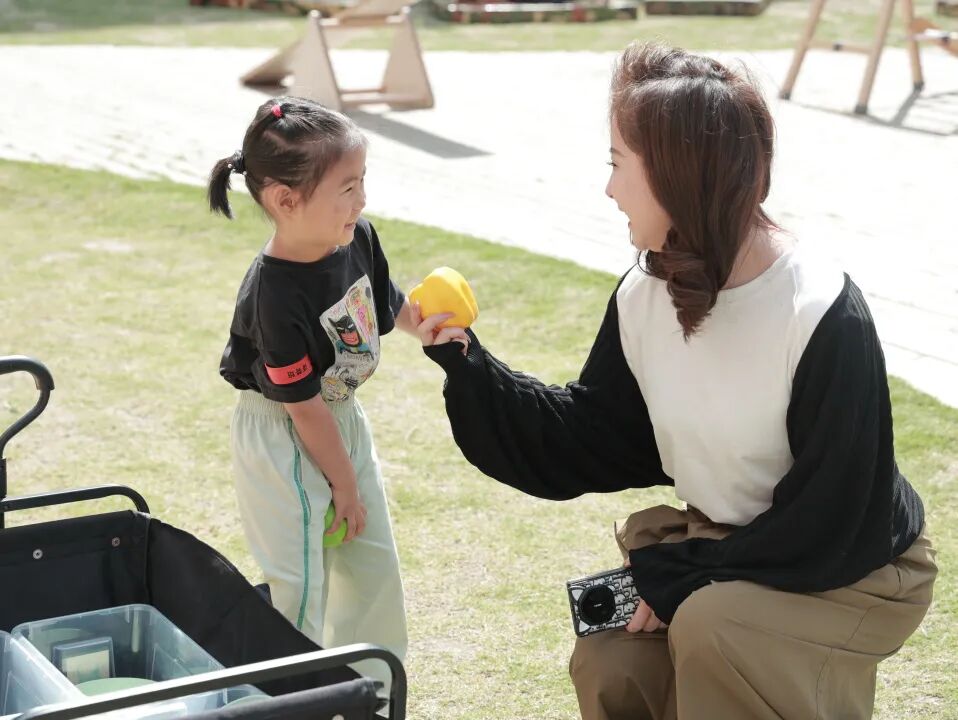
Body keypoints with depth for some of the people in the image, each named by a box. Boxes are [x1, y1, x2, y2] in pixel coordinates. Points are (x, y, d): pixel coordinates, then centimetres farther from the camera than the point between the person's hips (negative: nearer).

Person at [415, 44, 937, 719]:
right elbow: (593, 439, 2)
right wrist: (469, 366, -7)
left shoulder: (826, 318, -27)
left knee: (709, 626, -31)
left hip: (852, 570, -6)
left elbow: (832, 523, -23)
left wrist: (684, 580, -23)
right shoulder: (644, 296, -7)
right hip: (718, 543, 6)